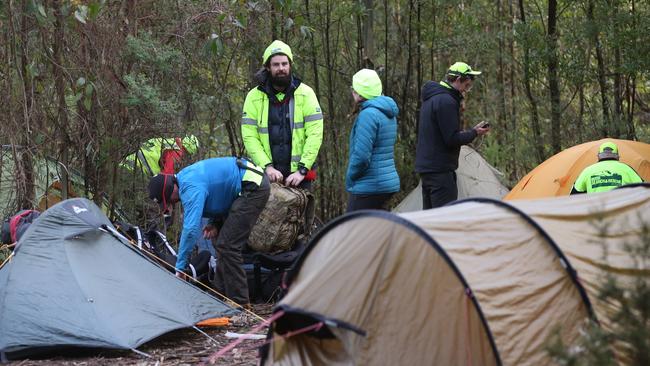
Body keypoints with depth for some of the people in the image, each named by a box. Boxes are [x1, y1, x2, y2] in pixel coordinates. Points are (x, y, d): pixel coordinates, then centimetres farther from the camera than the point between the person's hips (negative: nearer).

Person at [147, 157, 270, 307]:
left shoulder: (191, 188, -24)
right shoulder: (184, 178, 8)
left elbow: (191, 229, -31)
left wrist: (179, 268, -27)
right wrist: (215, 223, 4)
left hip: (254, 187, -11)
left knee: (227, 245, -12)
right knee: (220, 241, 17)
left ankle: (239, 302, -7)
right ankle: (220, 292, 25)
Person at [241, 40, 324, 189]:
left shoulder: (305, 93, 0)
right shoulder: (254, 97, 2)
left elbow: (315, 135, -5)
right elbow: (249, 136, -3)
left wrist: (302, 170, -13)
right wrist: (267, 166, -15)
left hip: (299, 176, 0)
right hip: (266, 176, 0)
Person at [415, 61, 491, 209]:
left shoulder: (431, 98, 16)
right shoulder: (446, 101, -16)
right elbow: (452, 140, -19)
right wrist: (474, 133, -6)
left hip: (425, 166, 10)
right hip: (440, 169, -10)